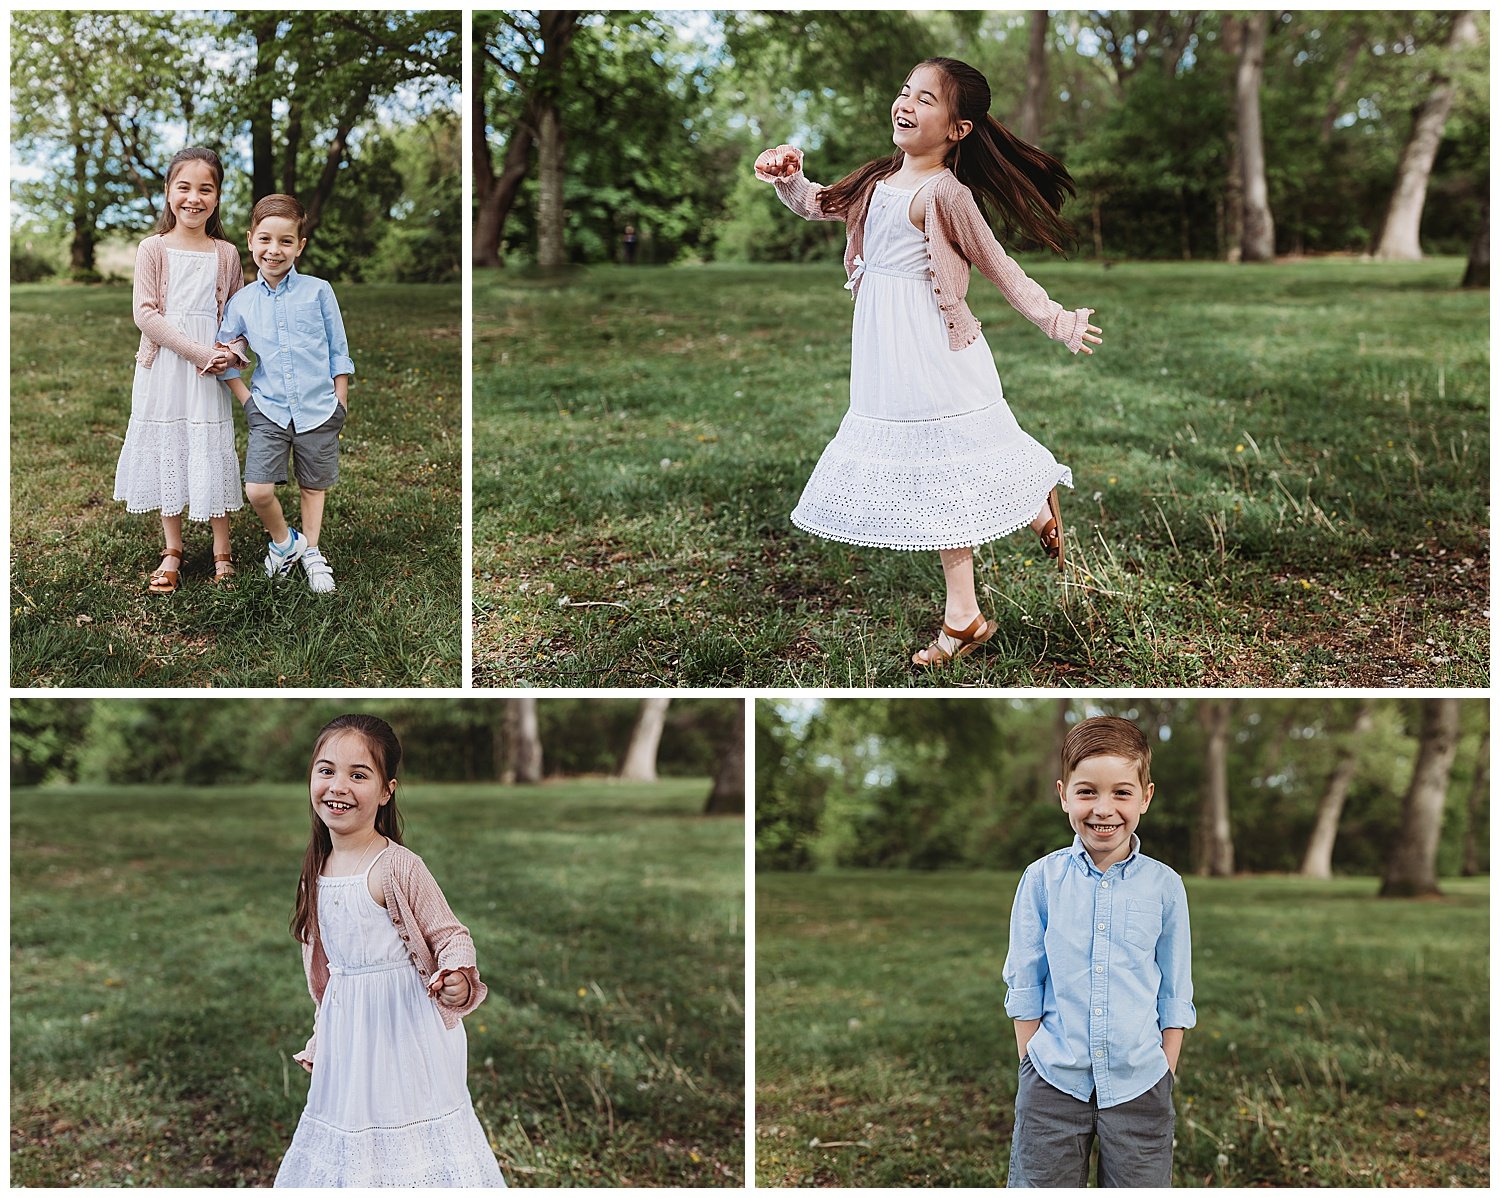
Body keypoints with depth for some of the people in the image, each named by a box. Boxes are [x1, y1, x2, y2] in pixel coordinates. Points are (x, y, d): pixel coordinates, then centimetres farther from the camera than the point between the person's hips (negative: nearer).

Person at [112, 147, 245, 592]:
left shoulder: (226, 253, 4)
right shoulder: (154, 249, -2)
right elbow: (146, 313, -9)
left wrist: (231, 352, -12)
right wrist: (199, 351, -17)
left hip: (208, 375, 1)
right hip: (162, 370, 0)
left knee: (212, 455, 2)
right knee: (165, 454, 7)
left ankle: (222, 553, 14)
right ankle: (171, 552, 20)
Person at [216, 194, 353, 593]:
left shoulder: (318, 291, -2)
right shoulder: (241, 302, 2)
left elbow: (338, 352, 4)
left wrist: (341, 405, 3)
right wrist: (246, 400, 2)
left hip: (318, 410, 0)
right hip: (268, 411, 0)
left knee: (314, 485, 12)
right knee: (258, 490, -11)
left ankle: (311, 552, 31)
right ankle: (283, 541, 15)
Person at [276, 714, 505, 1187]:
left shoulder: (398, 866, -16)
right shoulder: (318, 870, 4)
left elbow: (450, 935, -10)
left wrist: (458, 980, -30)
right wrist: (320, 1039, 20)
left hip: (403, 1027, -6)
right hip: (346, 1032, 6)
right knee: (348, 1131, 14)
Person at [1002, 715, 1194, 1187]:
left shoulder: (1165, 886, -1)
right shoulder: (1042, 879, -2)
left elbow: (1175, 996, 6)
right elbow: (1024, 985, 4)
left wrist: (1166, 1077, 3)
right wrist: (1032, 1067, 1)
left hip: (1138, 1085, 0)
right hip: (1053, 1080, 0)